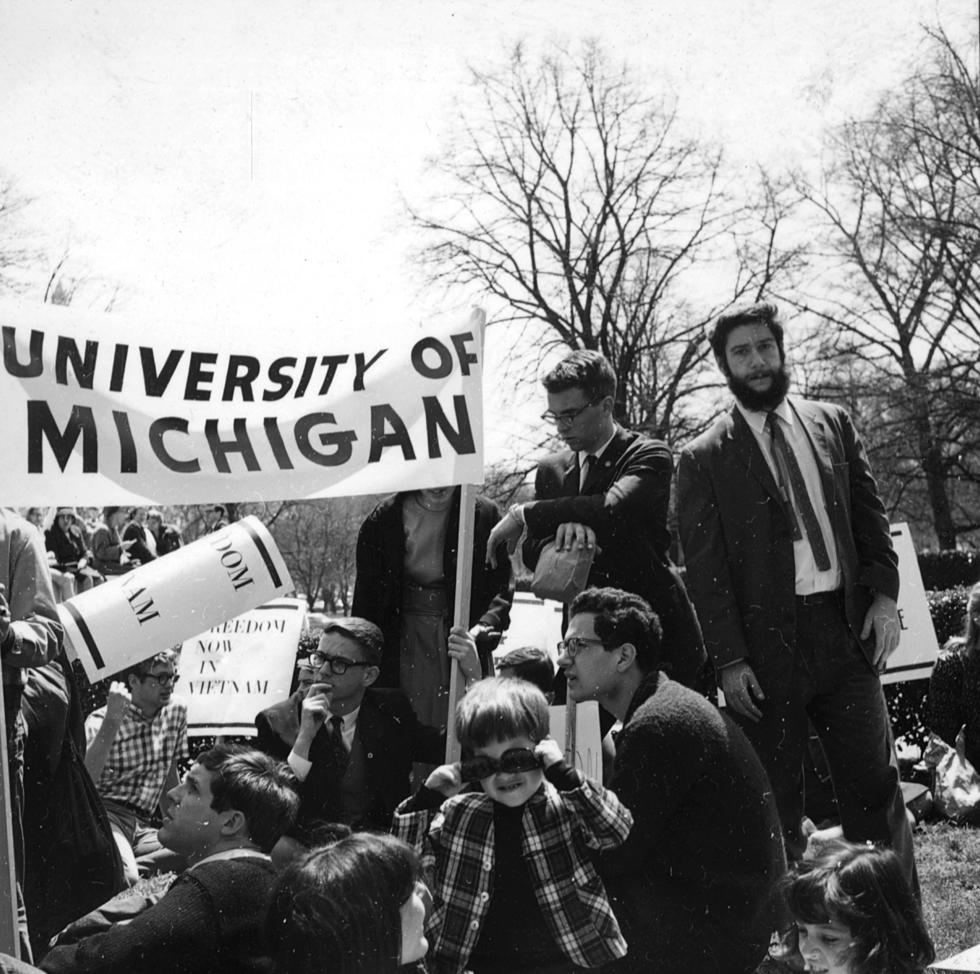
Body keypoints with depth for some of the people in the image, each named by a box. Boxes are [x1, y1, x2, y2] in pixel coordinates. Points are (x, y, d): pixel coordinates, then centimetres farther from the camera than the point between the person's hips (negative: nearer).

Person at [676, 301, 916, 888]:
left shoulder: (833, 425, 11)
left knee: (876, 784, 5)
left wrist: (885, 595, -2)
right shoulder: (705, 459, 1)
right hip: (767, 644, -2)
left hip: (846, 627, 3)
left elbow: (870, 514, 12)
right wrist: (729, 659, -9)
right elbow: (705, 568, -3)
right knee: (776, 800, 4)